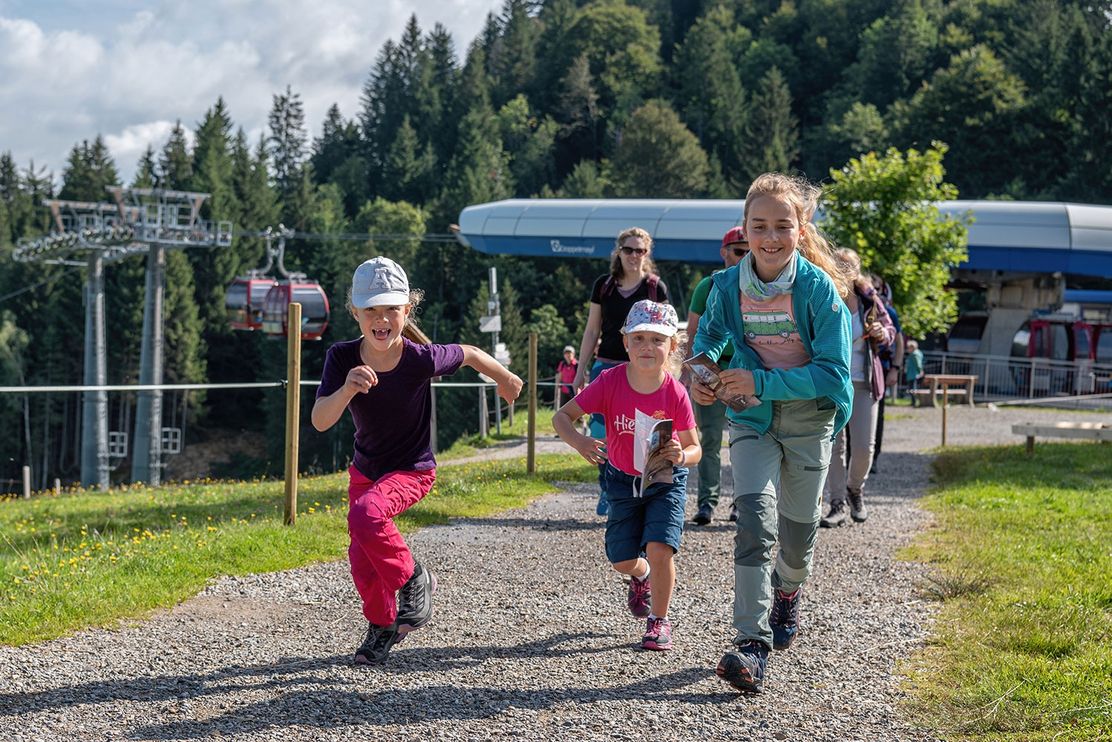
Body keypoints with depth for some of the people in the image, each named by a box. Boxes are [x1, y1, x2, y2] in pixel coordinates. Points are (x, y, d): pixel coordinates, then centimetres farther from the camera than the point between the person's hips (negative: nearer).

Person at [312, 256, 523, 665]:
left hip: (412, 469, -4)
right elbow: (319, 421, -29)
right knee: (362, 559, 12)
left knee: (365, 516, -32)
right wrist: (347, 389, -48)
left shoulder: (421, 359, -26)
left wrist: (506, 379, 12)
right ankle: (383, 626, 39)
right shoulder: (342, 358, -21)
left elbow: (469, 354, -5)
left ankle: (414, 579, -7)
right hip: (365, 468, 4)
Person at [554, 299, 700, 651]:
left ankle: (659, 622, 3)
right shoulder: (609, 382, -20)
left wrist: (681, 456, -37)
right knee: (622, 561, 4)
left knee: (659, 548, -19)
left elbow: (694, 448, -13)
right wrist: (578, 441, -36)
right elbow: (562, 416, -16)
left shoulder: (675, 392, -21)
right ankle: (642, 577, 44)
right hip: (623, 480, 2)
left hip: (666, 480, -2)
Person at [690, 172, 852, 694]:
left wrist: (762, 382, -29)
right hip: (752, 419, 1)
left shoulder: (819, 288, -19)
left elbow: (833, 373, -22)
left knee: (799, 528, 15)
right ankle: (751, 643, -24)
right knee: (754, 518, -19)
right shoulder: (728, 286, -10)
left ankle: (787, 591, 50)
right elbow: (710, 334, 13)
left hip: (809, 420, -1)